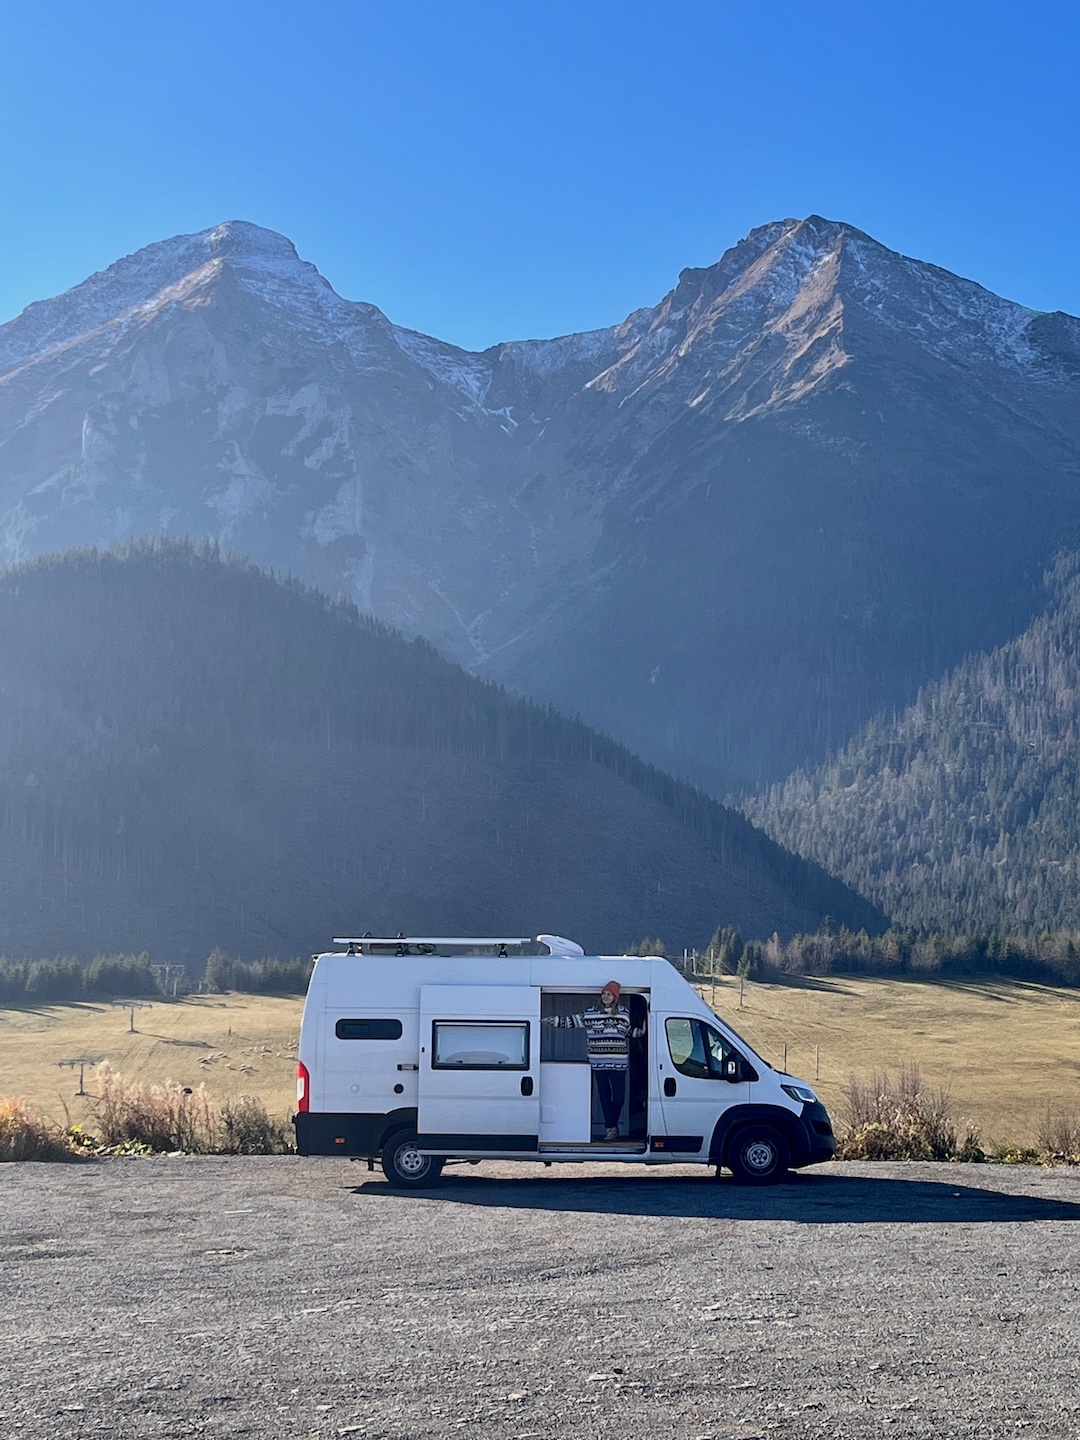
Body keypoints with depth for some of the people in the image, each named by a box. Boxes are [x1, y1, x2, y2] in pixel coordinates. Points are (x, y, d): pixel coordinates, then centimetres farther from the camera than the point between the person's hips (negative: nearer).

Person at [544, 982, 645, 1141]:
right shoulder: (590, 1014, 4)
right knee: (604, 1095, 1)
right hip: (598, 1062, 0)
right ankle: (611, 1128, 6)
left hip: (618, 1062, 0)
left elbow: (630, 1031, 20)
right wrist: (551, 1020, 3)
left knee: (618, 1095, -1)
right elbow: (571, 1022, 7)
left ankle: (613, 1124, 20)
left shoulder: (624, 1013, 6)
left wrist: (642, 1030, 4)